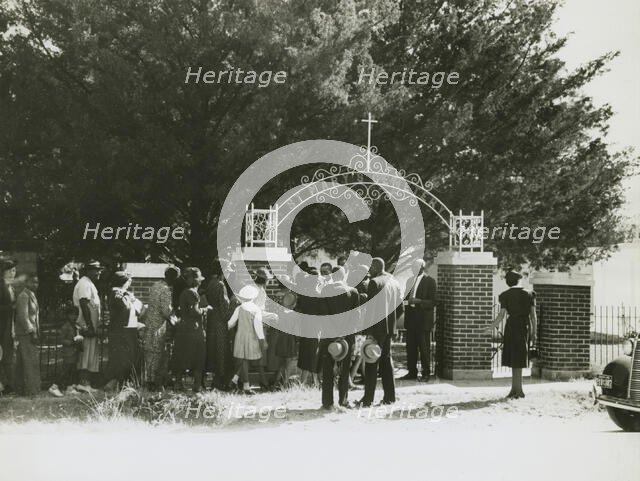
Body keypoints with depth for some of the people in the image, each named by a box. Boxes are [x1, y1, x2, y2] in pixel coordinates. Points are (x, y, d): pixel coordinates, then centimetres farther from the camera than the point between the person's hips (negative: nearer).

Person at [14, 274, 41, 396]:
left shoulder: (31, 295, 18)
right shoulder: (23, 296, -13)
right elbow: (23, 317, -18)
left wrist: (36, 333, 18)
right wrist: (32, 332, -19)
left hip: (31, 333, 9)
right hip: (26, 334, -9)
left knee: (22, 362, 12)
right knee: (31, 362, -8)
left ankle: (20, 387, 15)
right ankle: (31, 389, -6)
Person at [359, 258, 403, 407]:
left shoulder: (375, 282, -13)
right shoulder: (394, 282, 10)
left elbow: (370, 308, -17)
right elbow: (400, 308, 13)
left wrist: (368, 331, -15)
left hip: (376, 328, -7)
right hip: (389, 328, 7)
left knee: (371, 362, -4)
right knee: (386, 360, 14)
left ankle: (368, 398, -4)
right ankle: (390, 396, 15)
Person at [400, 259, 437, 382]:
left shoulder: (429, 281, -4)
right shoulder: (410, 280, 15)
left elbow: (432, 302, -9)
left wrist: (417, 301, -21)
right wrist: (406, 301, -1)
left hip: (423, 320, -6)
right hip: (411, 319, 6)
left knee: (424, 348, -1)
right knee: (410, 347, 6)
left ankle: (426, 373, 6)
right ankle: (412, 372, 14)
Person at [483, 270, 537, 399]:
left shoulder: (505, 295, -2)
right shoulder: (529, 295, 6)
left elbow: (501, 315, -7)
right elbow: (533, 315, 4)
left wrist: (491, 328, 3)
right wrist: (534, 333, 8)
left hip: (512, 327, -3)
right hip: (525, 327, 3)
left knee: (516, 360, 2)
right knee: (517, 360, 10)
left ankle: (518, 390, 1)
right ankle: (515, 389, 10)